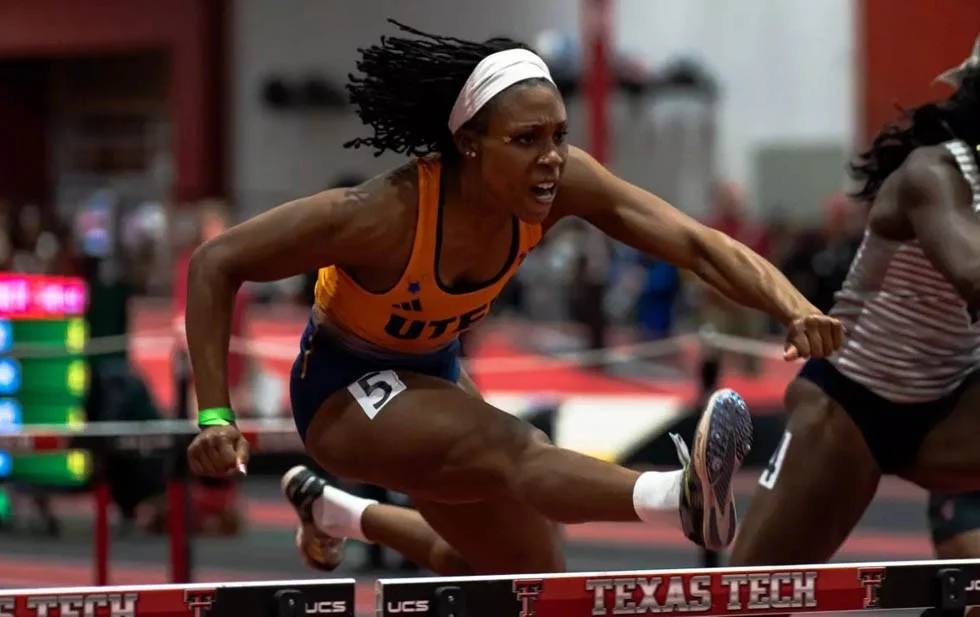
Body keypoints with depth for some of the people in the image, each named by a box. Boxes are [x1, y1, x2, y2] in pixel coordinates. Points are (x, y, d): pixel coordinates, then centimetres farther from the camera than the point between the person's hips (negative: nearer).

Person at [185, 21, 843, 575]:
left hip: (432, 375, 7)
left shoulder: (561, 182, -21)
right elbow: (216, 265, -27)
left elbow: (695, 242, -27)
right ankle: (685, 496, -65)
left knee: (532, 573, 15)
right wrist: (215, 416, -33)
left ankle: (333, 512, 35)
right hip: (344, 394, -7)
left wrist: (794, 308, -44)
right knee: (505, 445, -36)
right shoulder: (386, 215, -34)